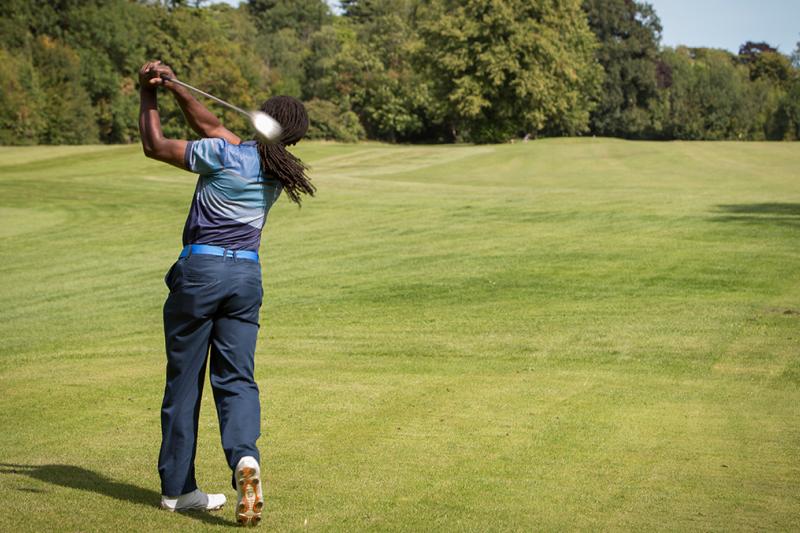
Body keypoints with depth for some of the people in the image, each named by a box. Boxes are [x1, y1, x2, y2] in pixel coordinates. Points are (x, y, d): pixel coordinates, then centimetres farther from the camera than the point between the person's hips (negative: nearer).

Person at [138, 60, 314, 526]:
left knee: (184, 379, 6)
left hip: (200, 269, -4)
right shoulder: (278, 171, 8)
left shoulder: (223, 155, -10)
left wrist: (149, 98, 12)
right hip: (248, 275, 4)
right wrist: (175, 87, 7)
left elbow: (155, 146, 2)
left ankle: (176, 487, 13)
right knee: (237, 378, 4)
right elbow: (211, 126, 13)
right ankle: (245, 456, -24)